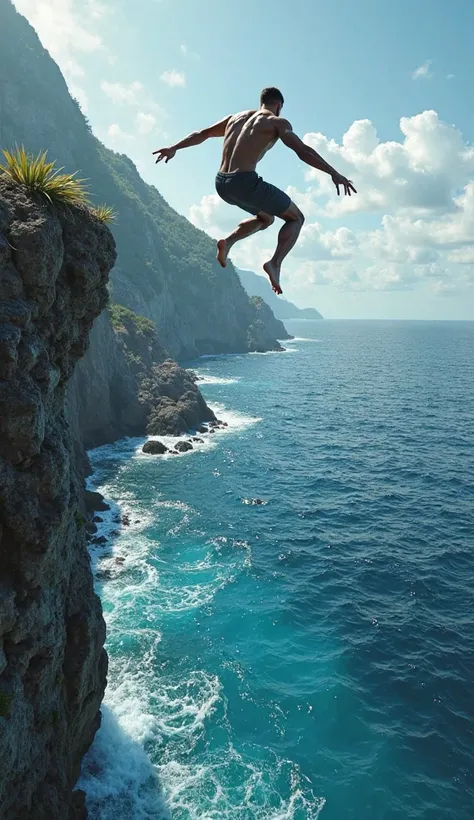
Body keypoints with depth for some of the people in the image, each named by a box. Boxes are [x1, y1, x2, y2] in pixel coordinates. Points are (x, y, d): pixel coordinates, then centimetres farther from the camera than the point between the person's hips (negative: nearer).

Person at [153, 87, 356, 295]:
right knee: (296, 218, 11)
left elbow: (202, 133, 31)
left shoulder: (236, 117, 23)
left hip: (222, 184, 7)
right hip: (245, 182, -7)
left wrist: (173, 148, 41)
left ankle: (228, 241, 7)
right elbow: (303, 151, -9)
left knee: (266, 218, 31)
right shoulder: (277, 122, 4)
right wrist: (334, 173, -10)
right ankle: (275, 263, -9)